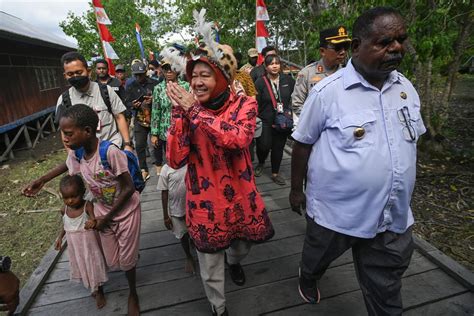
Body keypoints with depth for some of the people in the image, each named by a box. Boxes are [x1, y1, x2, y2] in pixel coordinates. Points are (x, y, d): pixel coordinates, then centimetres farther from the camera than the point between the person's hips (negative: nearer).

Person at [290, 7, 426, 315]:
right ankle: (308, 279, 60)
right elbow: (303, 144, -7)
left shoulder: (406, 88, 1)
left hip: (394, 216, 4)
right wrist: (296, 190, 0)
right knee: (316, 259, 25)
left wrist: (404, 193, 17)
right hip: (335, 211, -3)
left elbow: (410, 142, 13)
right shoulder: (327, 91, -15)